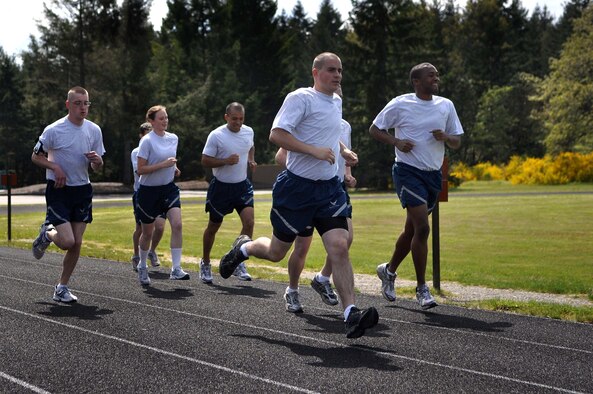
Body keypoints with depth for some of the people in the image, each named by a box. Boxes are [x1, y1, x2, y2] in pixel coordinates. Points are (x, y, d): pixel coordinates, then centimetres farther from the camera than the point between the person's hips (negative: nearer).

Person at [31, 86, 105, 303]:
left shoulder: (94, 130, 3)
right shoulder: (54, 130, -11)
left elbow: (97, 167, 11)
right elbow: (36, 156, -1)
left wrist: (97, 160, -12)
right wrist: (55, 167, -17)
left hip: (83, 190, 5)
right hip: (58, 190, -5)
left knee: (77, 244, 4)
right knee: (67, 241, -15)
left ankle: (62, 288, 18)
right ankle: (47, 233, 20)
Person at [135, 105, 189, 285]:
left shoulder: (173, 138, 5)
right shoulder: (147, 141, -13)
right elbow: (140, 170, -16)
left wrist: (174, 168, 2)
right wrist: (163, 164, -24)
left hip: (169, 188, 4)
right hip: (149, 190, -4)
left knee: (177, 224, -17)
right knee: (147, 233, 9)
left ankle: (176, 269, -16)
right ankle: (142, 267, 34)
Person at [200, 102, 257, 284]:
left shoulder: (248, 131, 1)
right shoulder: (216, 135, -15)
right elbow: (205, 160, -12)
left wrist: (251, 160, 3)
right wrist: (226, 161, -25)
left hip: (242, 185, 4)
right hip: (221, 187, -4)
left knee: (249, 222, -14)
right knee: (213, 227, 9)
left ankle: (238, 263, -2)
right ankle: (205, 263, 30)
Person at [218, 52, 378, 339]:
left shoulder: (337, 101, 14)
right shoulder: (300, 98, -11)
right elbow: (276, 134, -21)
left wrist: (342, 151, 17)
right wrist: (315, 150, -26)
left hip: (329, 187, 5)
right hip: (296, 186, -5)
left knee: (339, 247, -13)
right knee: (277, 251, 9)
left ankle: (351, 315, -15)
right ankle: (243, 247, 42)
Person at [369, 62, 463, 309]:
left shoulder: (446, 105, 9)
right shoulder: (400, 104, -5)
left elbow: (457, 143, 12)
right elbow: (374, 129, 3)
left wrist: (445, 137, -10)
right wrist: (396, 141, -14)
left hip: (433, 175, 6)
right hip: (408, 171, -6)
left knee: (411, 229, 14)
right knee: (422, 228, -16)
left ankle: (389, 270, 37)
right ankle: (422, 289, -6)